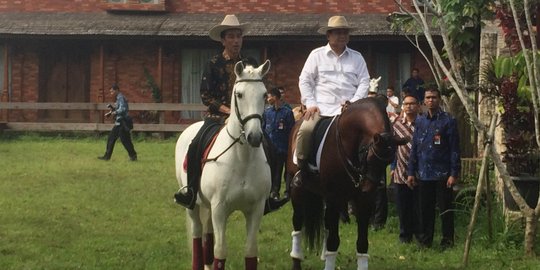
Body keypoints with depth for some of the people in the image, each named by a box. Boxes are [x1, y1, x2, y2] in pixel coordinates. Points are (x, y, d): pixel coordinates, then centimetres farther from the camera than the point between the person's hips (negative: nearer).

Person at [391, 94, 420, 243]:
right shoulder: (396, 125, 7)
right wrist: (392, 167, 8)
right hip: (401, 173, 3)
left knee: (418, 206, 2)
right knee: (403, 207, 7)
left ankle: (419, 233, 14)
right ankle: (405, 234, 18)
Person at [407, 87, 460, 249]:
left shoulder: (448, 121, -3)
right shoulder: (420, 121, 11)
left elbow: (454, 149, -6)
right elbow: (414, 148, 14)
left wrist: (454, 174, -12)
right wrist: (411, 172, 9)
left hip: (442, 174, -4)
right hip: (423, 174, 4)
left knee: (445, 209, 1)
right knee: (425, 210, 9)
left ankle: (447, 241, 9)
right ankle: (425, 241, 17)